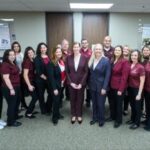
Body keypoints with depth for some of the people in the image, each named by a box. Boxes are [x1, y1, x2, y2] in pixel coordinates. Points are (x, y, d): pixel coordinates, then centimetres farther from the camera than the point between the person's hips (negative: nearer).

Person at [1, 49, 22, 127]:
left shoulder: (13, 63, 11)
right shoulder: (5, 65, -17)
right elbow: (6, 78, -22)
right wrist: (11, 89, -23)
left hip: (16, 87, 10)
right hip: (9, 88, -10)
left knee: (17, 102, 23)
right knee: (11, 104, 3)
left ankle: (15, 116, 43)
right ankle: (11, 121, 18)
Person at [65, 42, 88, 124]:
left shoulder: (84, 58, -6)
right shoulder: (68, 58, -3)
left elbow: (86, 72, -5)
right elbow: (67, 71, -2)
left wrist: (81, 83, -11)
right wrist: (71, 82, -9)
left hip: (81, 83, -1)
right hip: (71, 83, 1)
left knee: (80, 99, 11)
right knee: (72, 99, 12)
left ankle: (79, 115, 28)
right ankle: (73, 115, 28)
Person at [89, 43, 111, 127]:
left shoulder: (106, 60, -11)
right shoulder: (91, 60, 5)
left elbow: (107, 75, -13)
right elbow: (90, 72, 9)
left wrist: (104, 88, -16)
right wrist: (89, 83, 4)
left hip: (101, 86, -5)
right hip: (93, 85, 5)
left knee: (101, 104, 5)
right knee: (94, 103, 15)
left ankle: (101, 119, 25)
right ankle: (95, 118, 32)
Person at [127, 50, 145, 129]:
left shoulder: (140, 67, -16)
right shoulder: (129, 65, 0)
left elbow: (142, 81, -14)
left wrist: (139, 93, -15)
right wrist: (126, 88, 5)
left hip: (137, 89, -5)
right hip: (130, 88, 5)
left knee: (137, 106, 9)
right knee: (132, 105, 19)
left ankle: (137, 123, 25)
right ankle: (132, 119, 37)